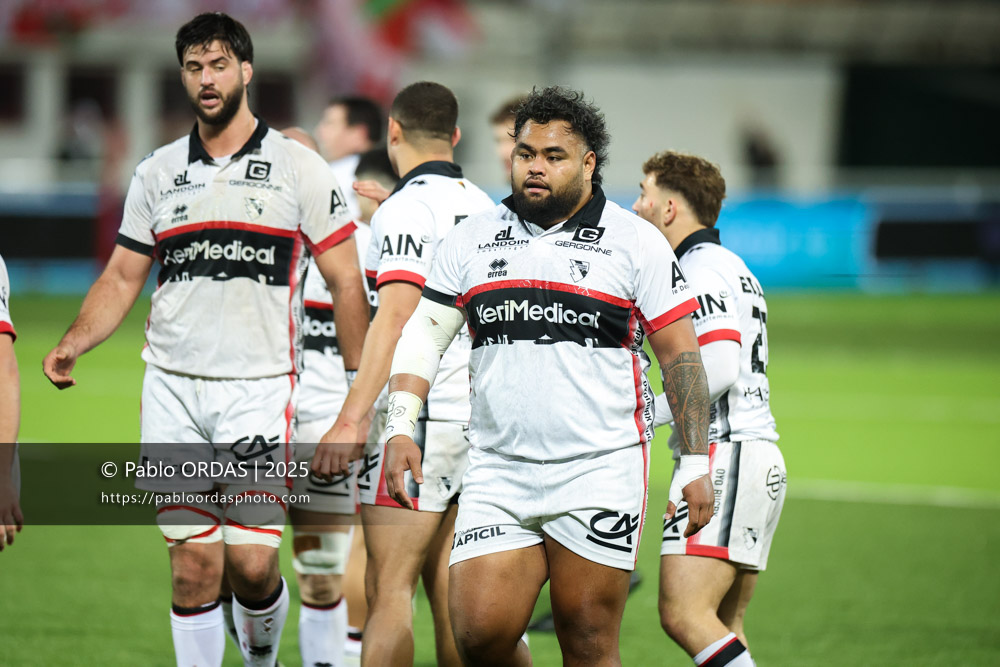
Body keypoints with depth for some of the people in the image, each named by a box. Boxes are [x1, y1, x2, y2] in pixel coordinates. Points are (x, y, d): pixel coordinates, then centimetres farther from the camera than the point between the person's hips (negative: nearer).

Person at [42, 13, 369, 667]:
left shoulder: (299, 168, 1)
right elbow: (123, 277, 14)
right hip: (172, 388, 3)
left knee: (252, 563, -9)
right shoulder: (158, 172, 11)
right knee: (194, 566, -2)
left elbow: (346, 282, 2)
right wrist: (74, 342, -4)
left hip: (259, 386, -3)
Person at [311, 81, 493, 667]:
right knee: (447, 588, 10)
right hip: (477, 416, 8)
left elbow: (395, 318, -21)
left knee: (389, 589, -8)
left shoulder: (406, 210, -10)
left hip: (421, 416, -8)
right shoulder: (483, 207, 14)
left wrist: (350, 421, -24)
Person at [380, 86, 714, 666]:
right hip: (498, 474, 3)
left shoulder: (636, 243, 1)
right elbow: (424, 335, 14)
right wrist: (400, 430, 1)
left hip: (600, 473, -3)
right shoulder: (473, 240, 11)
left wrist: (696, 464, -5)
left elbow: (680, 354, 1)